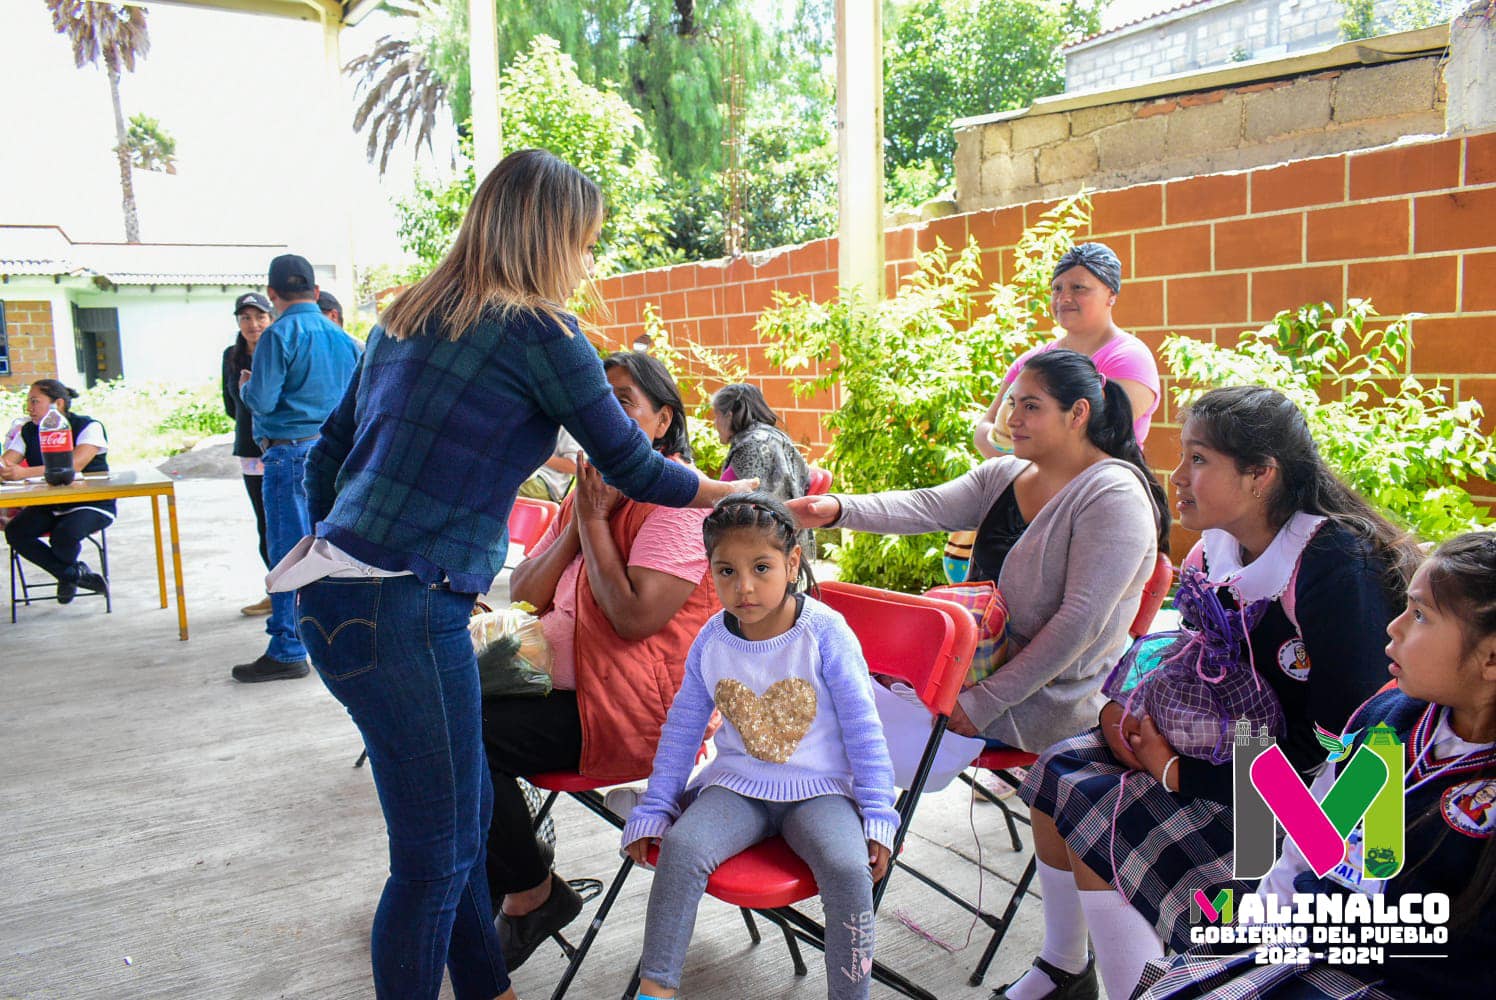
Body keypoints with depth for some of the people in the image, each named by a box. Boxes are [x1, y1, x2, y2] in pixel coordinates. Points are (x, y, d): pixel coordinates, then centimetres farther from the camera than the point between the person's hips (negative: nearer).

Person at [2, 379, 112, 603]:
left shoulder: (88, 427, -12)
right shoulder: (28, 432, 7)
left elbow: (74, 465, -29)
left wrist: (25, 473, -39)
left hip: (92, 503, -6)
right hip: (48, 505, 6)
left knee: (65, 534, -32)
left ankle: (68, 575, 5)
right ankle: (74, 573, -2)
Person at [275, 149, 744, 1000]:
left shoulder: (406, 318, 15)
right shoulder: (537, 334, -8)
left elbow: (328, 454, 20)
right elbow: (631, 464, 1)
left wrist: (335, 552, 30)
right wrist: (737, 493, 17)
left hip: (337, 591, 9)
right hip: (402, 611, -9)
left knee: (468, 809, 20)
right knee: (437, 853, 3)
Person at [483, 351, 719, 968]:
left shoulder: (677, 500, -13)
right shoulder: (593, 490, 14)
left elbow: (634, 617, -24)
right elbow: (522, 596, 9)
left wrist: (593, 520, -16)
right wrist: (581, 520, -5)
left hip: (633, 710, -9)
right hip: (564, 683, 9)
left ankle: (531, 893, 2)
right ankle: (511, 852, 14)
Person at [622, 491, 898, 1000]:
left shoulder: (825, 632, -11)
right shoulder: (711, 640, -1)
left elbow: (863, 730, -6)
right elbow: (681, 730, 9)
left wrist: (879, 817, -8)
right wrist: (652, 811, 8)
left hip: (820, 787, -2)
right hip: (738, 785, 2)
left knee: (849, 868, -28)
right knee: (682, 846, -25)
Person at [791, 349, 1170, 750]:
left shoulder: (1113, 496, -17)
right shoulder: (1002, 474, 6)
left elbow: (1082, 620, -22)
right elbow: (929, 507, -8)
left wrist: (987, 701, -24)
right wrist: (839, 508, -26)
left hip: (1047, 697, -7)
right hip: (986, 657, 7)